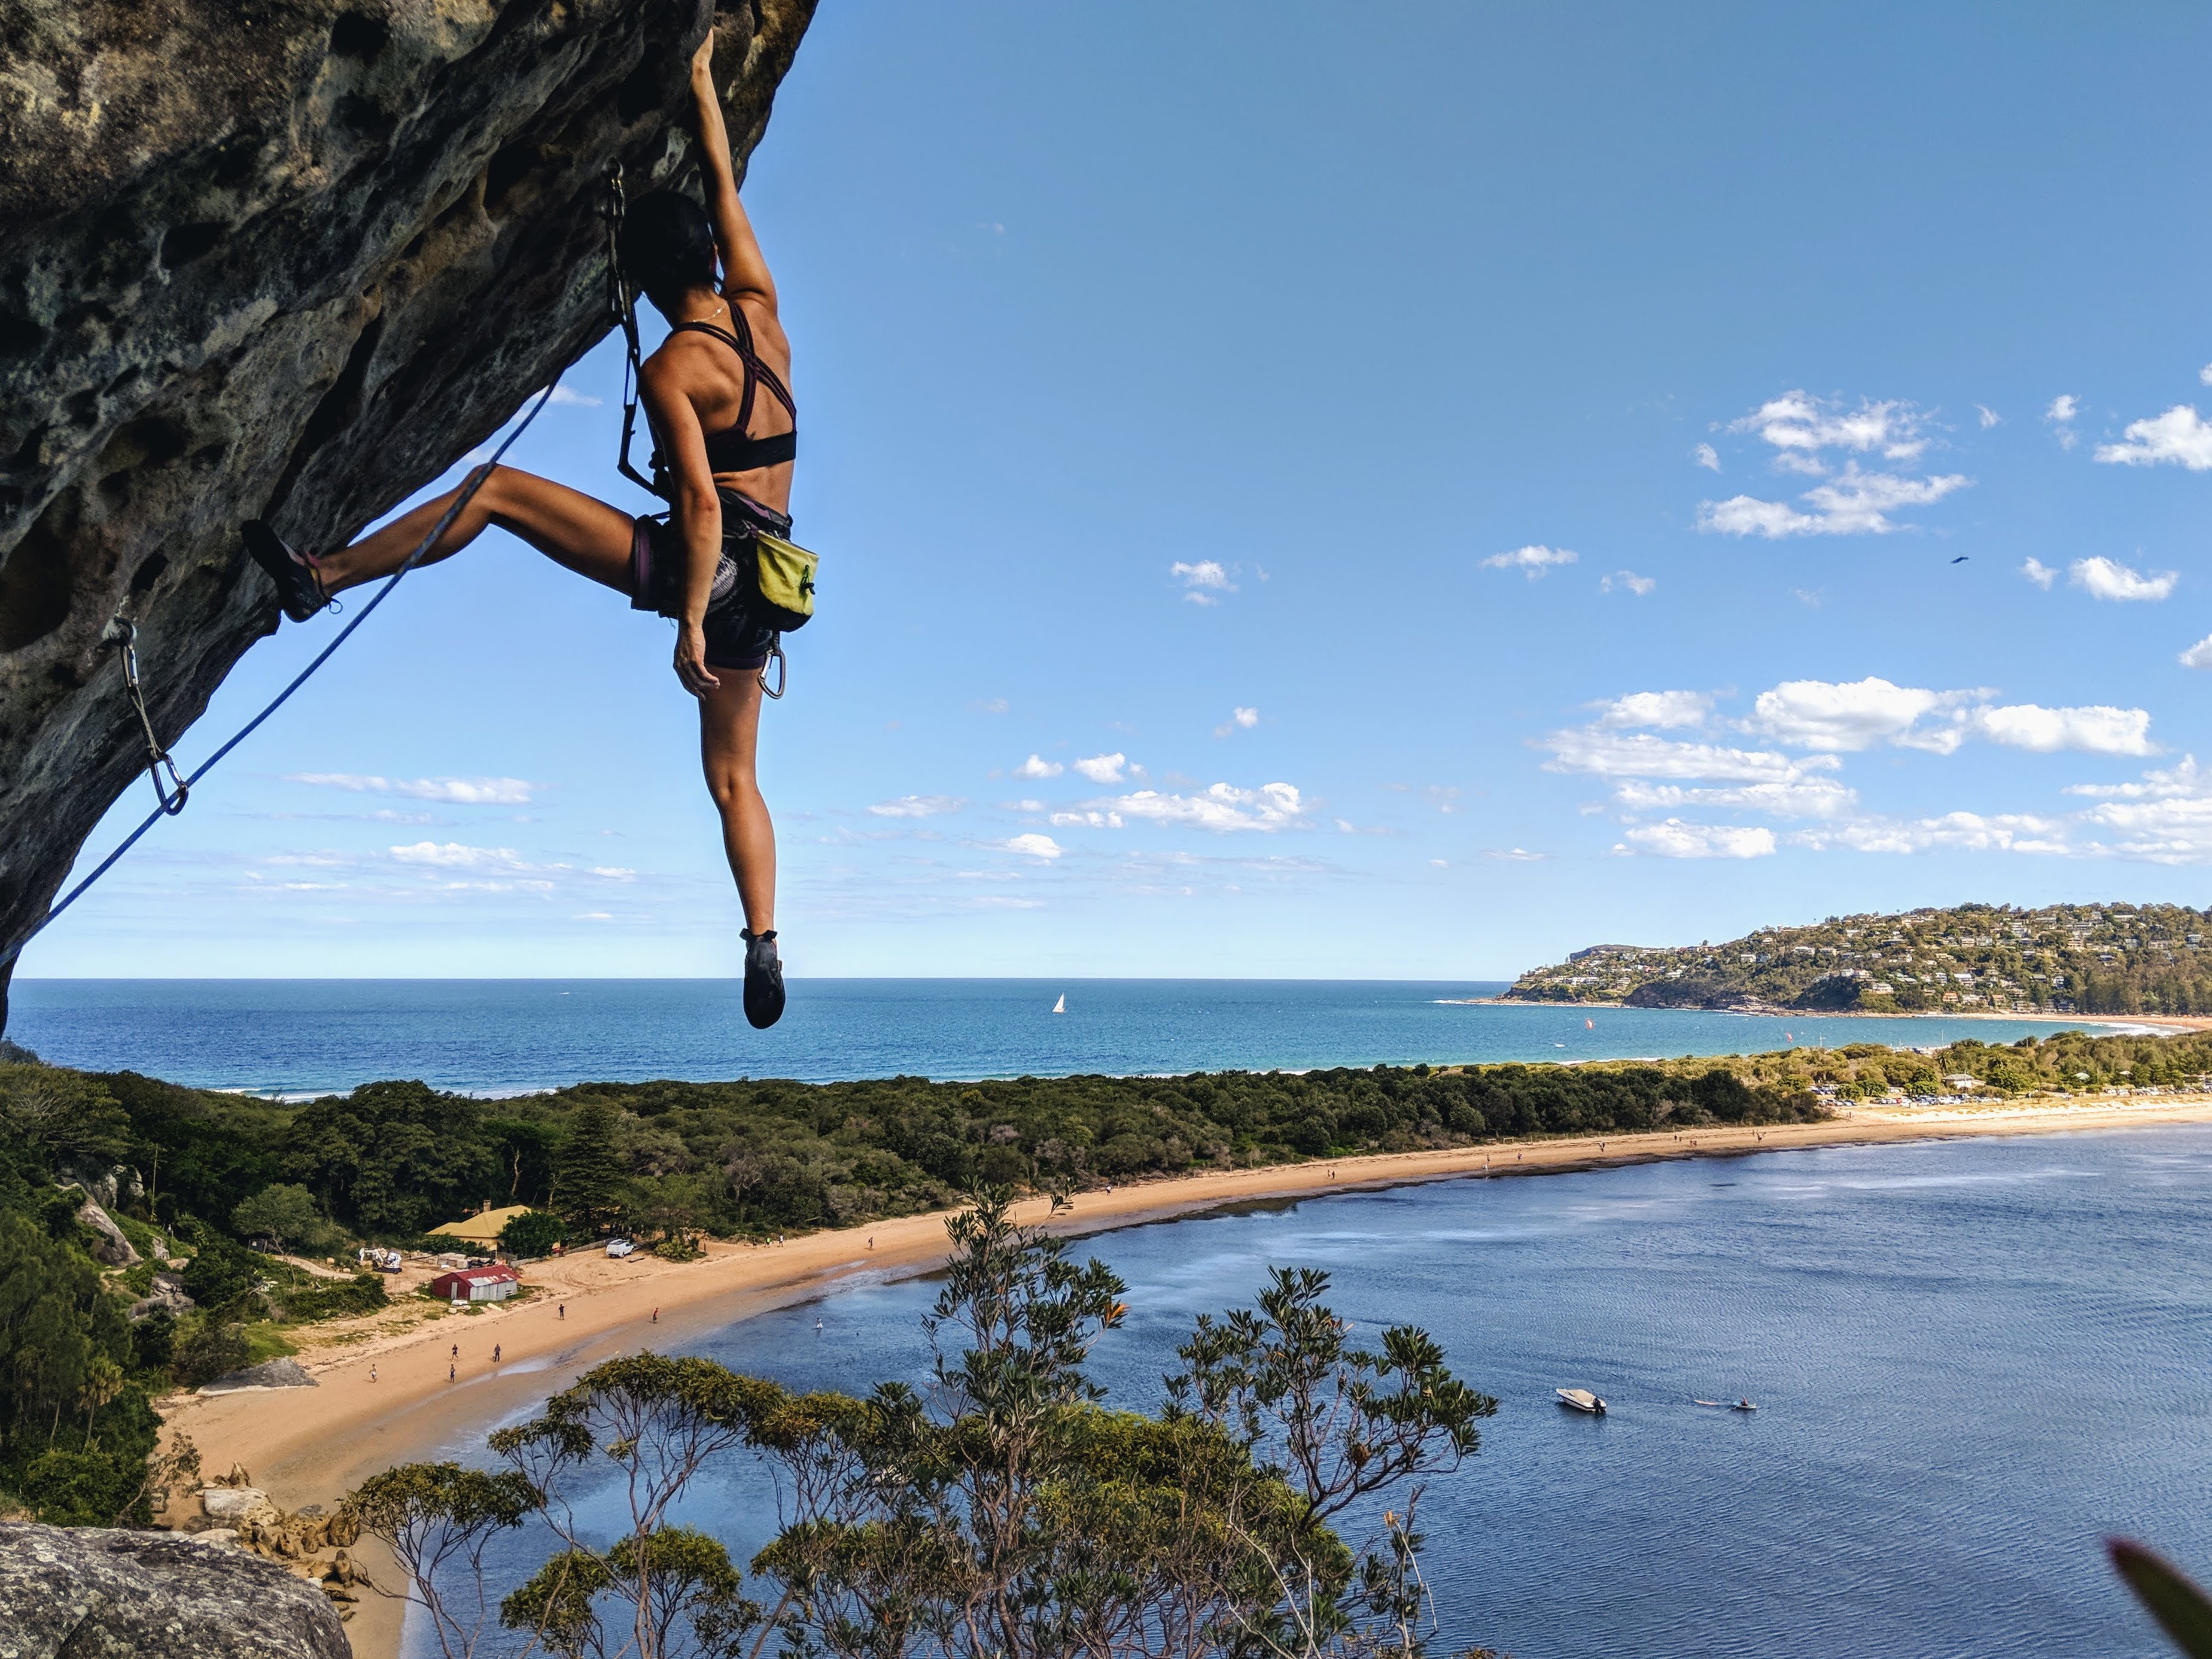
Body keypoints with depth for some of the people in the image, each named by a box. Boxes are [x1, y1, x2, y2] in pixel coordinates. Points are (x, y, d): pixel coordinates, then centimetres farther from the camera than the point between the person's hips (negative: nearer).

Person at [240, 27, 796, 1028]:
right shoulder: (760, 313, 8)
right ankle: (763, 947, 3)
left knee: (499, 491, 3)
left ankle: (324, 577, 4)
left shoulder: (669, 370, -9)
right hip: (757, 576, 6)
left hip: (699, 563, -6)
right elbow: (724, 187, 21)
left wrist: (690, 624, -18)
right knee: (732, 777, 10)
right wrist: (701, 87, 30)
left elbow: (701, 502, -19)